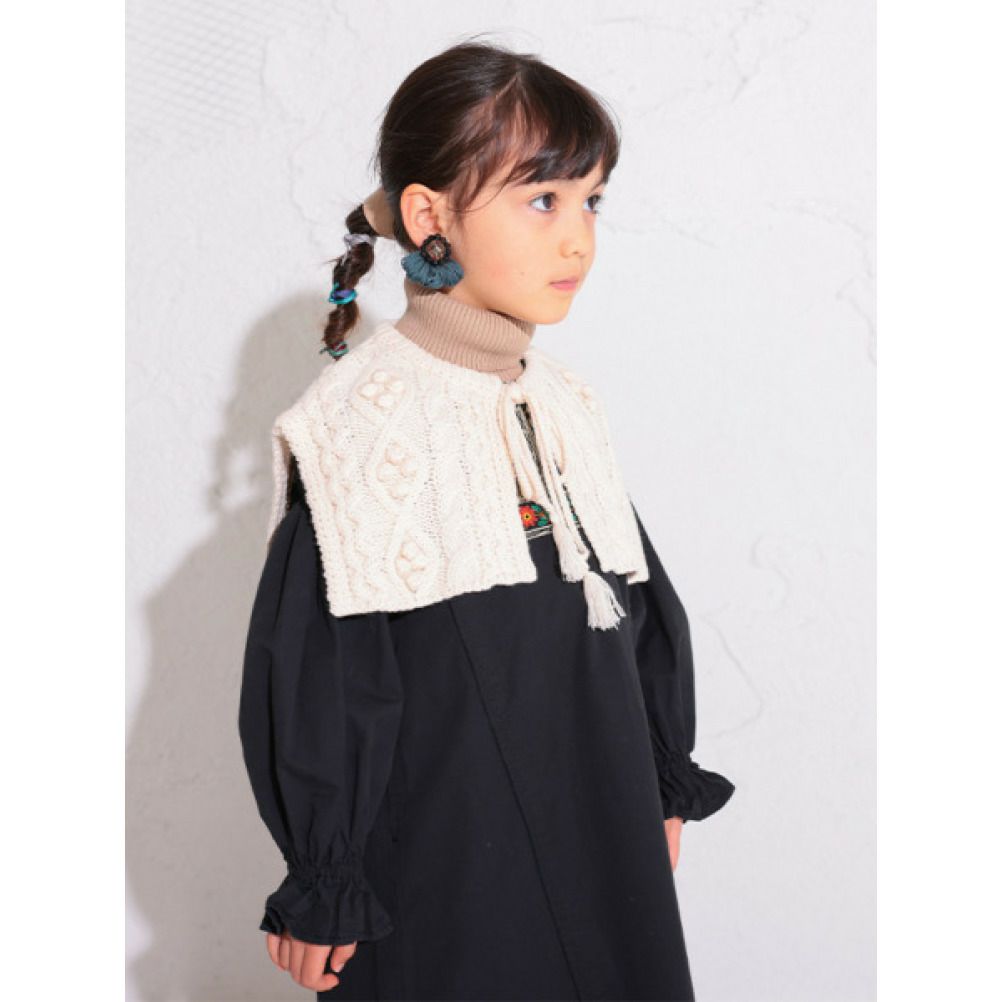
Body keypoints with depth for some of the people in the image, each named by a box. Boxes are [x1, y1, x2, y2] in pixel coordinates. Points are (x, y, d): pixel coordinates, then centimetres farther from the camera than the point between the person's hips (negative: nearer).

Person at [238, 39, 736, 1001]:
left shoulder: (564, 407, 4)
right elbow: (313, 675, -14)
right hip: (443, 865, -6)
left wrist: (665, 786, 16)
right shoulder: (357, 427, -16)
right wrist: (322, 885, -10)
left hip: (599, 838, 7)